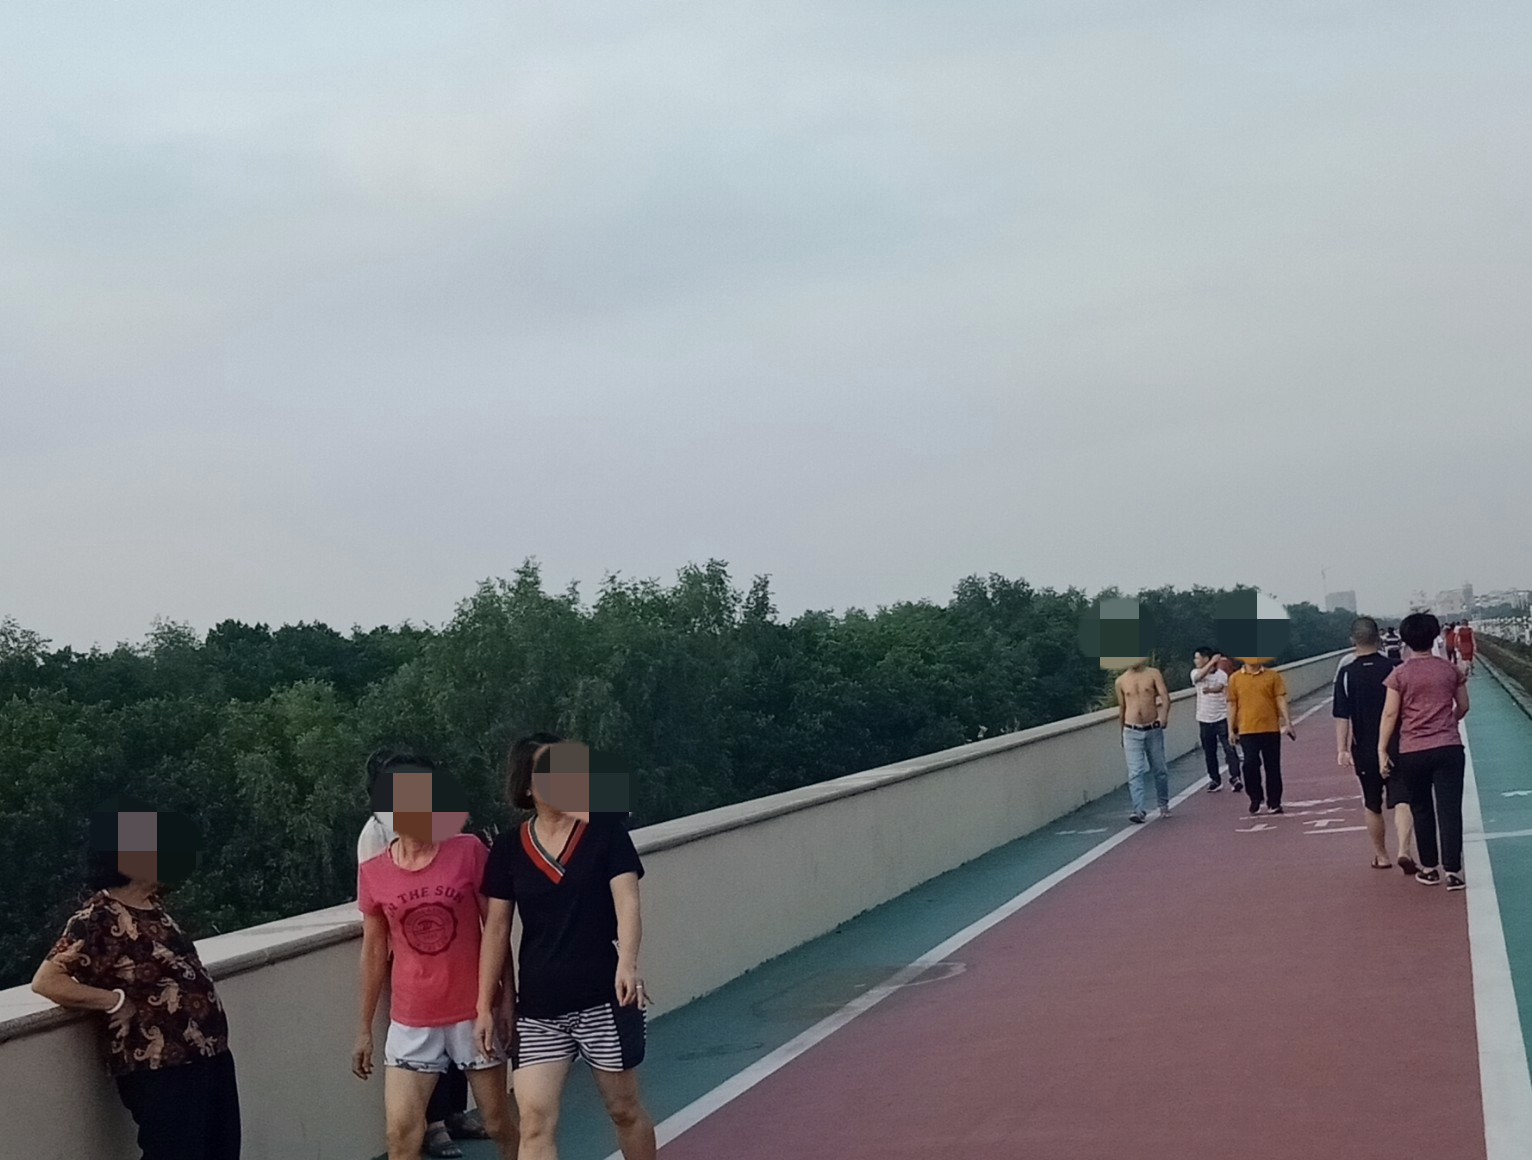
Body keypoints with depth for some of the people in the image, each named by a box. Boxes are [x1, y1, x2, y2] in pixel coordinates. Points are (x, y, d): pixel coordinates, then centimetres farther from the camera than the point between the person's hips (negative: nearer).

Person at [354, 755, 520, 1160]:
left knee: (499, 1124, 12)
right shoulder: (372, 873, -5)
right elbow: (374, 952, 6)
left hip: (474, 1013, -1)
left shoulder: (469, 852, -10)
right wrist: (365, 1027, 9)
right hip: (411, 1022, 1)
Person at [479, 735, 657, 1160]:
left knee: (624, 1109, 12)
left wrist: (627, 962, -31)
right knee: (535, 1123, -5)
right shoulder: (509, 848, 1)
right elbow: (496, 929, 5)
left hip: (604, 998, -2)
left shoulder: (605, 827, -5)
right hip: (538, 1007, 2)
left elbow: (626, 900, -14)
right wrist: (486, 1004, 4)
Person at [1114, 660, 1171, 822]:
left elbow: (1165, 696, -13)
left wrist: (1164, 714, -33)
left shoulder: (1153, 674, -1)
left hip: (1154, 730, -1)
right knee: (1135, 772, -11)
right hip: (1132, 733, 1)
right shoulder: (1121, 681, 6)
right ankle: (1140, 810, -18)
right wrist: (1122, 735, 20)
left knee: (1160, 770, 11)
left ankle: (1164, 805, 31)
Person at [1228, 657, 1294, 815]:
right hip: (1247, 731, 0)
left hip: (1271, 729, 0)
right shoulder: (1235, 679, 4)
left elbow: (1281, 699, 1)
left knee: (1273, 767, 4)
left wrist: (1287, 722, -9)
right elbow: (1232, 704, 7)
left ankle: (1274, 803, 13)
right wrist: (1231, 730, 5)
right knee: (1250, 764, -7)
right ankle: (1255, 798, 14)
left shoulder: (1273, 676, 3)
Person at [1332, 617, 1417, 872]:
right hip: (1395, 747, -1)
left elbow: (1341, 716, -8)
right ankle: (1405, 850, -24)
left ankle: (1381, 856, 26)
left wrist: (1342, 750, -6)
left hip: (1364, 750, 1)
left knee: (1372, 805, 16)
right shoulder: (1394, 669, -6)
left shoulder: (1346, 672, -6)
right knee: (1401, 801, -5)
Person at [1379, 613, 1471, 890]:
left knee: (1422, 809, 14)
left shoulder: (1400, 674, -4)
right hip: (1449, 748, 0)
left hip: (1412, 752, 0)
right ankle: (1452, 870, -8)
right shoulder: (1450, 669, 3)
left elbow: (1390, 714, -6)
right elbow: (1463, 707, 12)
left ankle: (1429, 868, 21)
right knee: (1449, 809, -2)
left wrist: (1382, 749, -1)